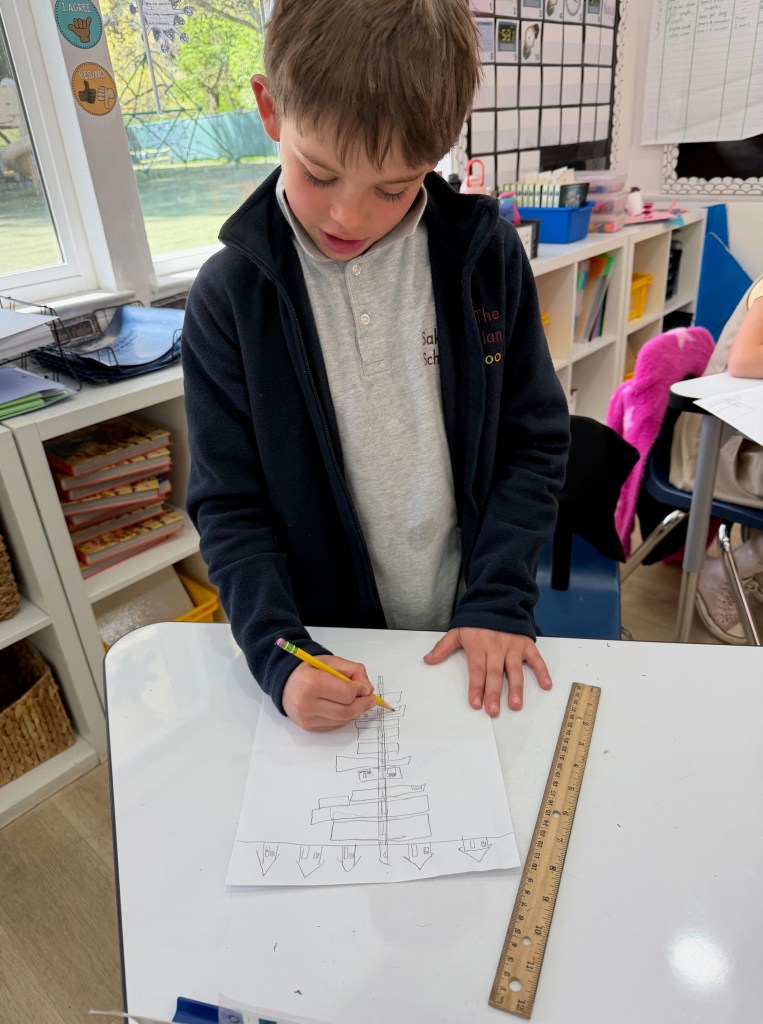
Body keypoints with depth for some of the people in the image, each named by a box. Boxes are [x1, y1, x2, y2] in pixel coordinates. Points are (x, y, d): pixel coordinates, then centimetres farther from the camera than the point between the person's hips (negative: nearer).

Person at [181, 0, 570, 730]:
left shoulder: (485, 254, -11)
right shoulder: (229, 296, -13)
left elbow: (535, 444, -5)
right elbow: (228, 506, -10)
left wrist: (499, 599, -13)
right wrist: (279, 655, -22)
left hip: (478, 642, 1)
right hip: (334, 650, 0)